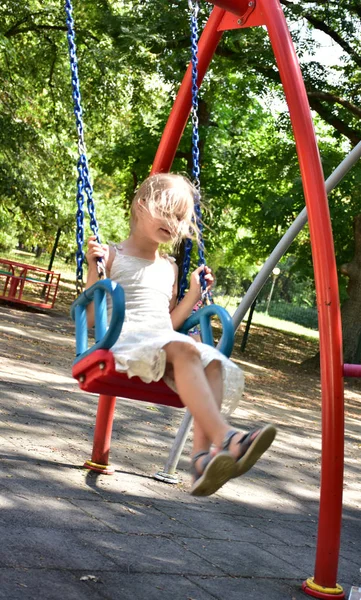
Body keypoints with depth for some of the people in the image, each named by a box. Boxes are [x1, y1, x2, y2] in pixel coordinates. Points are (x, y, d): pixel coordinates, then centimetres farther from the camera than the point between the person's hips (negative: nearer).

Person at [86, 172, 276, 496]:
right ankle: (225, 437, -51)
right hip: (125, 341, -6)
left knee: (214, 363, -27)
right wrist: (94, 269, -10)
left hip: (164, 341, 6)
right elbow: (92, 317, 1)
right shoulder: (113, 256, 8)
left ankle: (203, 454, -44)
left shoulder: (170, 268, 24)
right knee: (184, 349, -36)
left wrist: (195, 293, 15)